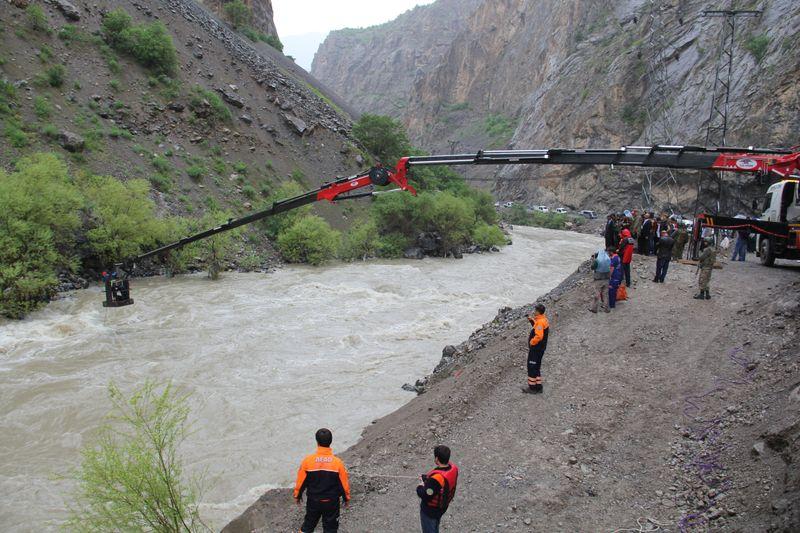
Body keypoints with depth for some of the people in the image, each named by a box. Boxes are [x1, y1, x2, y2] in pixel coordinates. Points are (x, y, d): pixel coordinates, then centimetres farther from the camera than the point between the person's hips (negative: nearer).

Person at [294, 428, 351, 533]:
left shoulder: (308, 460, -18)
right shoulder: (337, 462, -19)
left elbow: (301, 481, -6)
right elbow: (344, 483, -8)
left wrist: (297, 495, 13)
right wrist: (346, 498, 10)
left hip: (313, 501, 1)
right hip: (331, 502, -1)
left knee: (308, 524, 22)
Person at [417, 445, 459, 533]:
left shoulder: (436, 479, -41)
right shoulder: (453, 468, -16)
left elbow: (425, 496, -31)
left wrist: (420, 487, -11)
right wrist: (425, 477, -2)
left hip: (430, 510, -7)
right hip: (442, 507, 7)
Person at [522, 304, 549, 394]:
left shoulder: (540, 322, -24)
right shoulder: (544, 320, 8)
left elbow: (539, 336, -32)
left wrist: (532, 342, -18)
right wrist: (532, 321, 8)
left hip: (535, 348, -10)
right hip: (541, 348, 10)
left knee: (532, 367, 1)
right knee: (536, 367, 18)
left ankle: (532, 388, 10)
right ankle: (538, 387, 25)